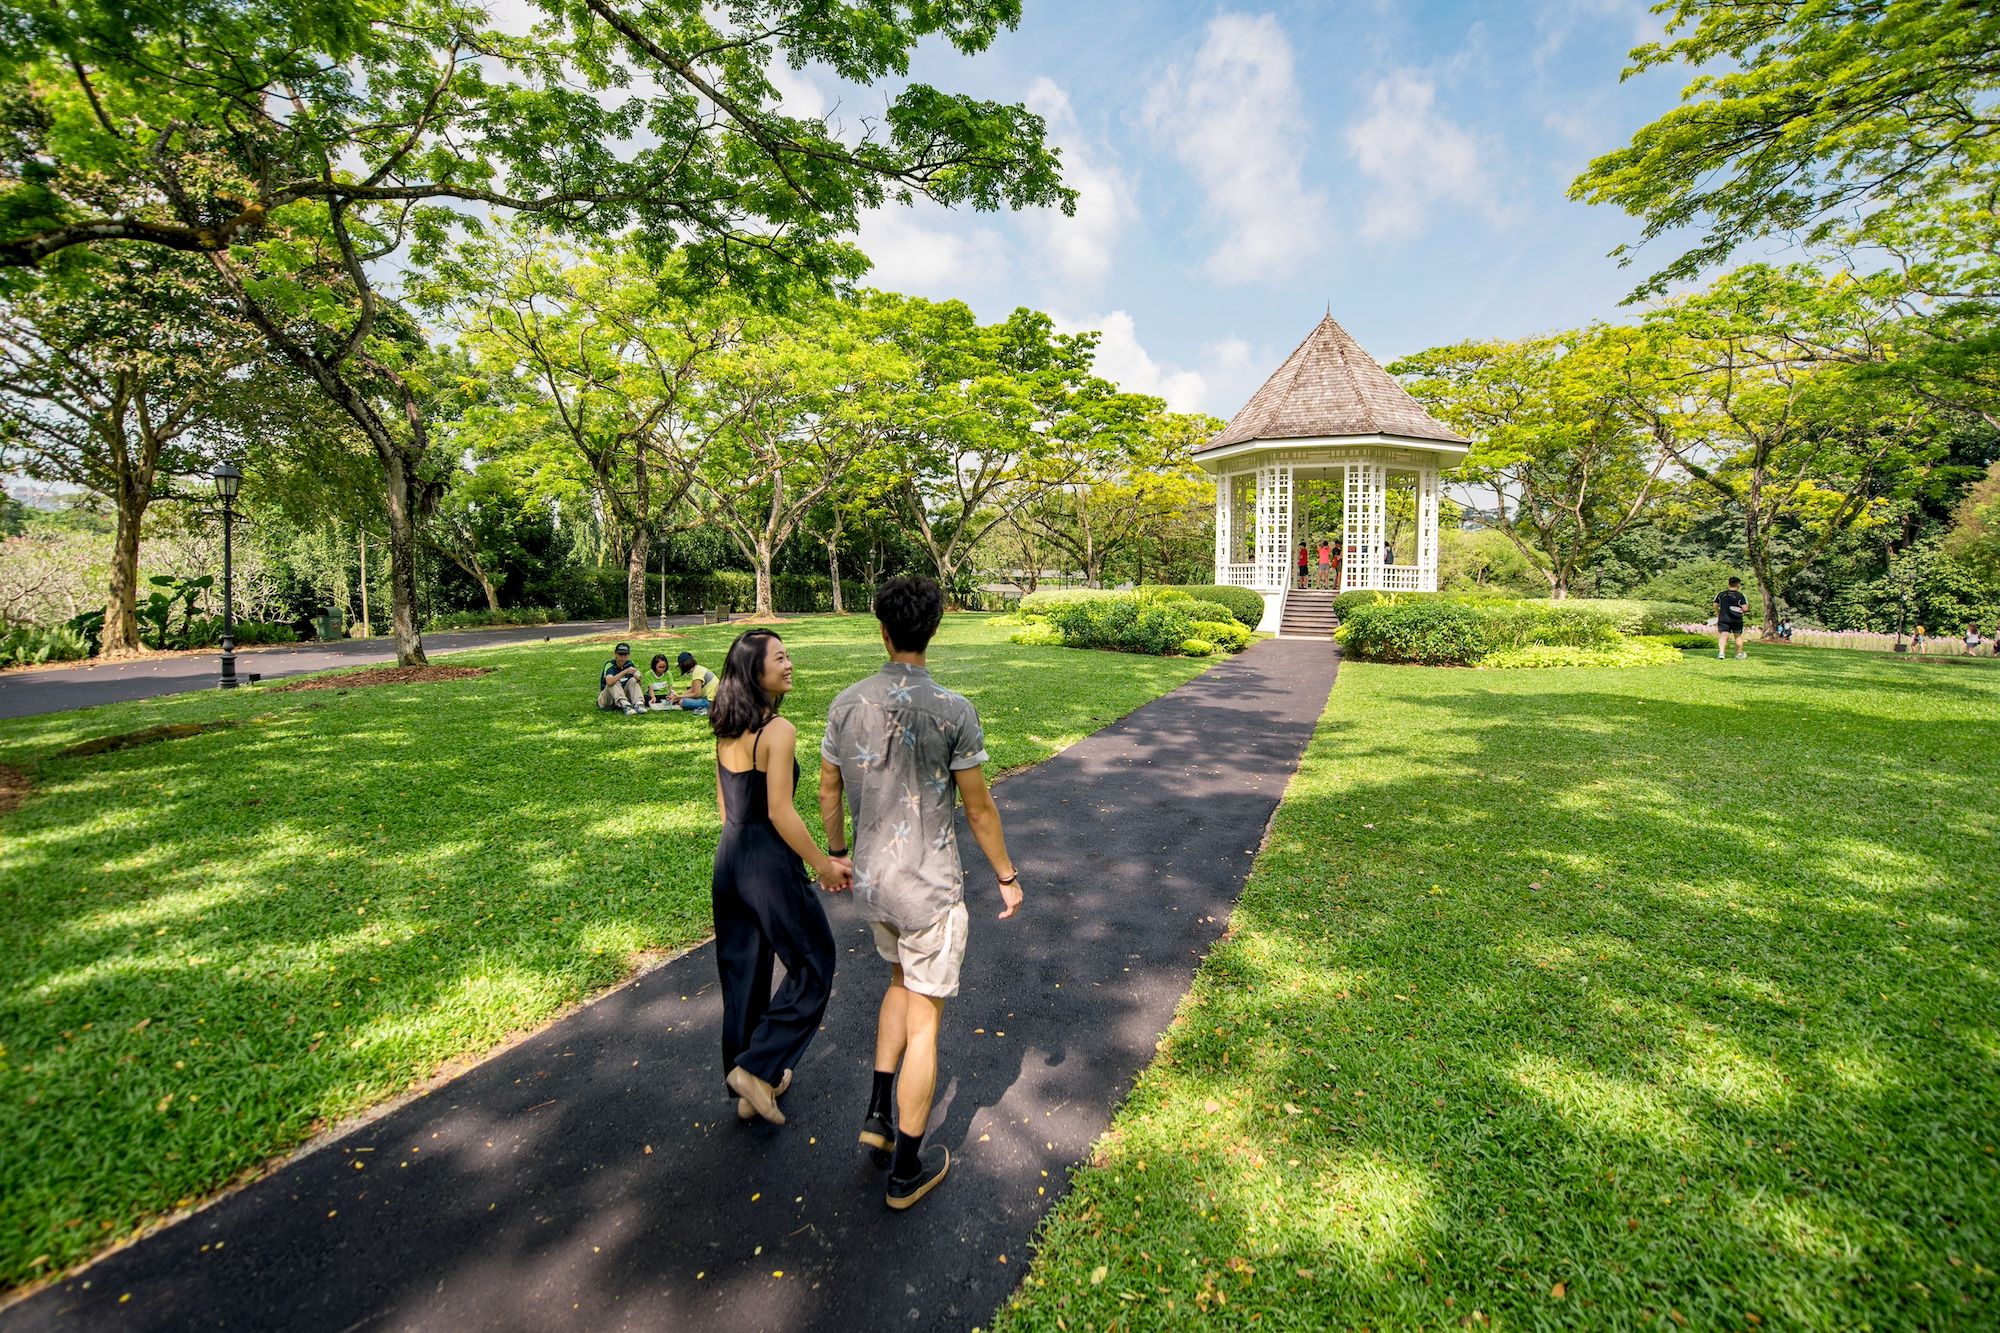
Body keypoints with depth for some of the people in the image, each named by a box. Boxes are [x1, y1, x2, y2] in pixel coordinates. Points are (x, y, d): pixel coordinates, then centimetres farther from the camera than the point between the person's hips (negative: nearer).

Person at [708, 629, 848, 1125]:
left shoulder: (726, 731, 5)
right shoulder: (778, 730, -19)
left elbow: (724, 802, 13)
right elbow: (780, 812, -20)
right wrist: (823, 865, -10)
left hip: (728, 858, 8)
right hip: (769, 863, -8)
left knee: (743, 974, 19)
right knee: (813, 967, 13)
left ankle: (748, 1089, 34)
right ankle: (757, 1068, 13)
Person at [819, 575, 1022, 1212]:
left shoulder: (847, 704, -5)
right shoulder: (953, 711, -18)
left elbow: (828, 790, 6)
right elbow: (979, 807, -12)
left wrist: (835, 854, 23)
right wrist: (1007, 876, 2)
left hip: (871, 879, 5)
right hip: (930, 888, -5)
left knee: (901, 981, 30)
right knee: (923, 1022, 10)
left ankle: (877, 1112, 32)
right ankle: (906, 1170, 25)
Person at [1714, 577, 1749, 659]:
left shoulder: (1721, 594, 3)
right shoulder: (1740, 595, -7)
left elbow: (1715, 606, 10)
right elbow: (1745, 608, -12)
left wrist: (1718, 615, 23)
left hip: (1723, 619, 1)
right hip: (1736, 620, -1)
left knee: (1723, 635, -7)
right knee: (1738, 636, 15)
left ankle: (1721, 651, -28)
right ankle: (1739, 653, 27)